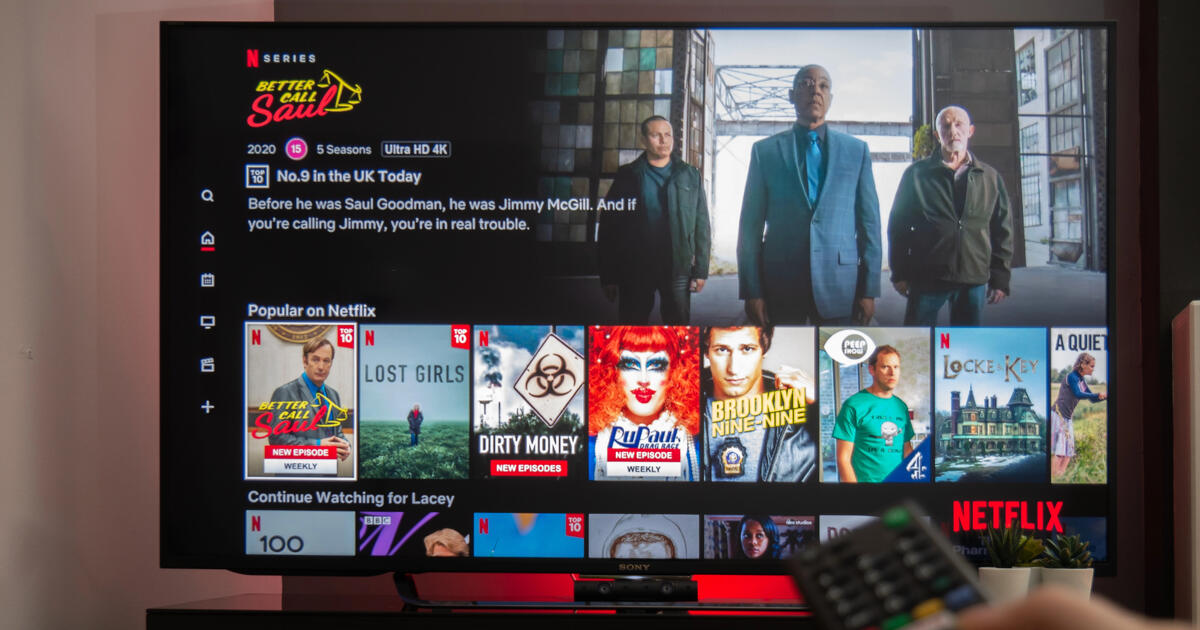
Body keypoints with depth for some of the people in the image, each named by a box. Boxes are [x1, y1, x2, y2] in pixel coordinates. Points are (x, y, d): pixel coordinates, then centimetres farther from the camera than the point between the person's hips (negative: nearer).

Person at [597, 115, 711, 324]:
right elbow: (609, 226, 3)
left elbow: (702, 225, 8)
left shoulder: (690, 176, 9)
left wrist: (700, 270, -1)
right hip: (635, 269, -1)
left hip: (677, 269, 1)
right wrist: (608, 276, -3)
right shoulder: (627, 176, 5)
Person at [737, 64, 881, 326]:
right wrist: (751, 292, -2)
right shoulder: (765, 150, 6)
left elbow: (869, 222, 7)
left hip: (840, 284, 1)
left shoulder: (856, 150, 9)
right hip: (780, 284, 0)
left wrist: (869, 291, 1)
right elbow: (751, 226, 4)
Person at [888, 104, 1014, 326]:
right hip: (927, 278, -2)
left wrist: (1000, 277, 5)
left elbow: (1002, 230, 12)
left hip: (974, 279, 2)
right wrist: (900, 273, 1)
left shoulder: (990, 177, 12)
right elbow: (898, 225, 7)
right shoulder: (917, 174, 6)